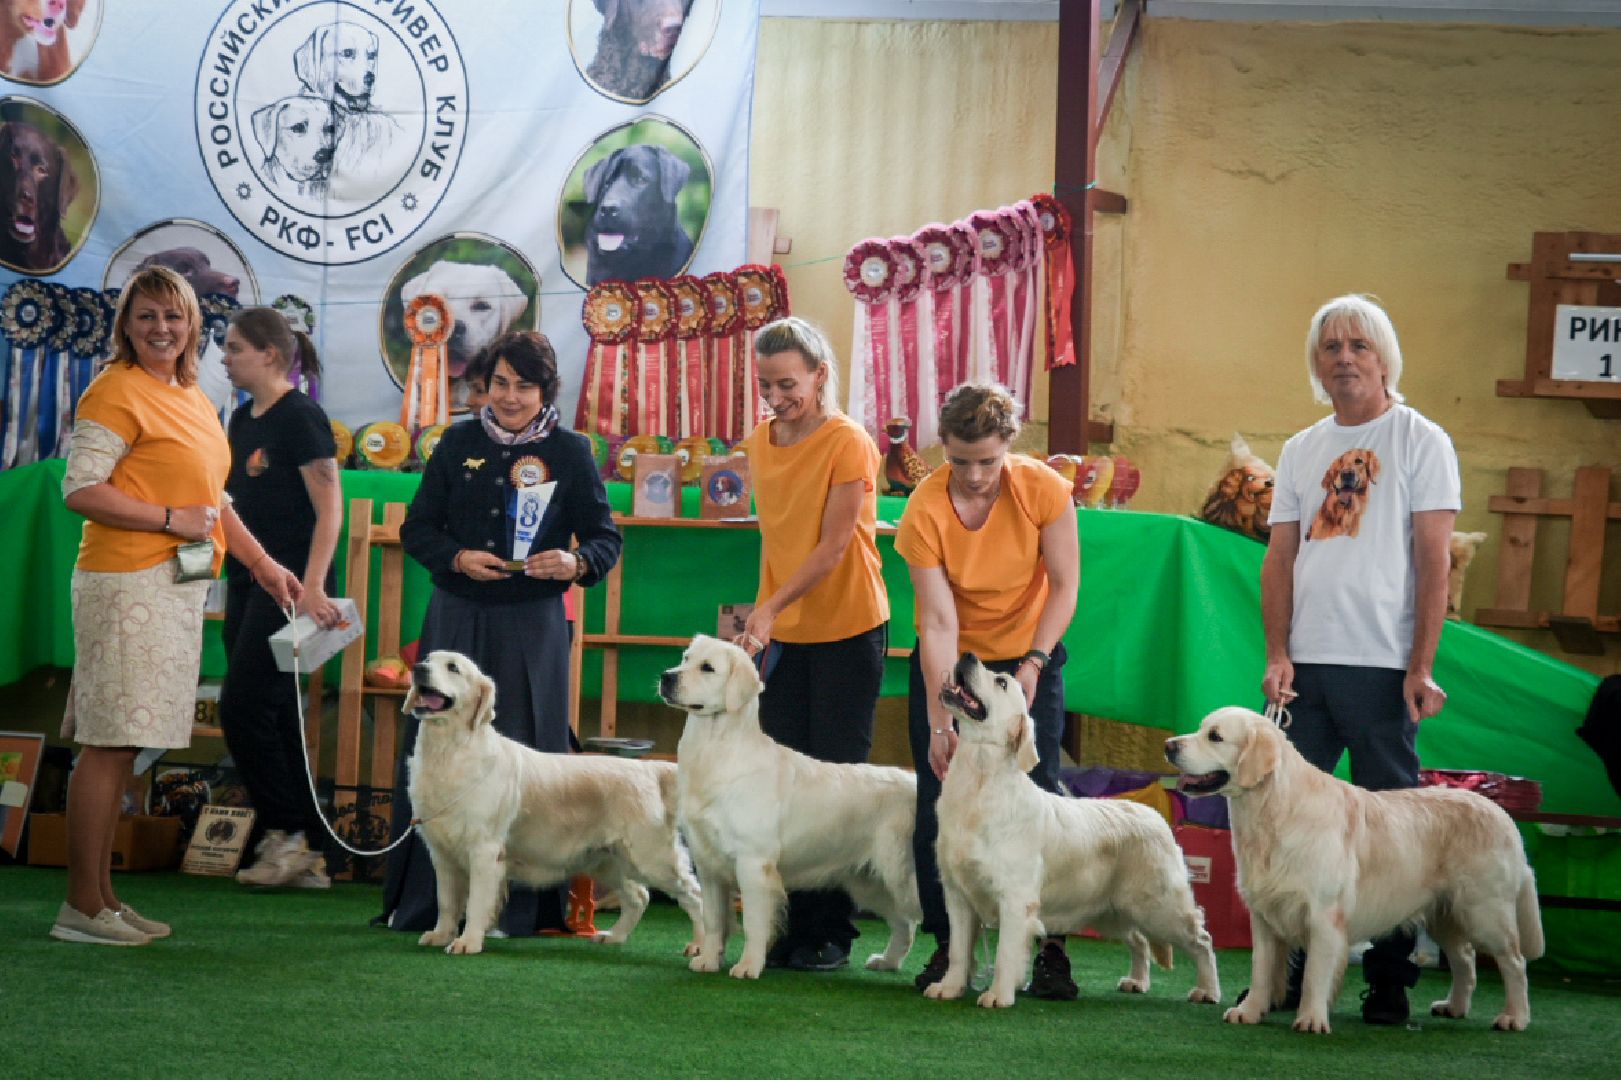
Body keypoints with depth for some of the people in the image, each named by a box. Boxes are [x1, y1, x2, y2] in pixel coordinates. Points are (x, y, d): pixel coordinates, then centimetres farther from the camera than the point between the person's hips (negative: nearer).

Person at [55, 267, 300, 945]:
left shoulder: (191, 399, 18)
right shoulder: (116, 391, -9)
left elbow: (209, 499, 26)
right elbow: (80, 489, -15)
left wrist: (263, 565, 23)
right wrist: (171, 520, -15)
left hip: (175, 584, 8)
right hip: (127, 579, -8)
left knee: (122, 743, 10)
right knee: (108, 743, -7)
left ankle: (102, 897, 13)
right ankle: (82, 907, -5)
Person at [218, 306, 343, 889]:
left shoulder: (300, 418, -11)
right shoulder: (243, 419, 14)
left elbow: (330, 509, -15)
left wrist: (312, 586, -21)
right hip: (247, 580, 9)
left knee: (243, 707, -12)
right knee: (274, 715, 7)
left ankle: (286, 833, -3)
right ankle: (306, 855, 10)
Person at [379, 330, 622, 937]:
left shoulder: (570, 452, 2)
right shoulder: (459, 443, 8)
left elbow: (605, 537, 3)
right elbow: (417, 527, 8)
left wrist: (576, 562, -19)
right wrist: (458, 558, -11)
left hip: (531, 626, -2)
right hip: (455, 618, 2)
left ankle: (520, 909, 6)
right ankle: (422, 903, 12)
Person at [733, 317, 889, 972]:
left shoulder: (848, 444, -12)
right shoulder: (761, 442, 8)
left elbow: (833, 546, -16)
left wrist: (770, 607, -22)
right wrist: (761, 617, 9)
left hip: (848, 629, -6)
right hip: (784, 635, 6)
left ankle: (831, 933, 4)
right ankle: (789, 926, 9)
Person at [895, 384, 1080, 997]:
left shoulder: (1043, 489, -18)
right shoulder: (925, 511, -19)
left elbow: (1065, 586, -10)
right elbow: (938, 621, -22)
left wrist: (1033, 664, -20)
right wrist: (939, 721, -26)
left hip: (1029, 658, -1)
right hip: (950, 663, 1)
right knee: (938, 805, -3)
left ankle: (1051, 951, -6)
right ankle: (947, 946, 8)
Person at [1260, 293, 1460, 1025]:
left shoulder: (1420, 442, 1)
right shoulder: (1300, 451, 15)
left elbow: (1433, 564, -4)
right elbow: (1279, 560, 13)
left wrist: (1421, 666, -10)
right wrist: (1277, 654, 1)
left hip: (1380, 665, -4)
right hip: (1305, 665, 4)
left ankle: (1389, 983, 5)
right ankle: (1288, 975, 10)